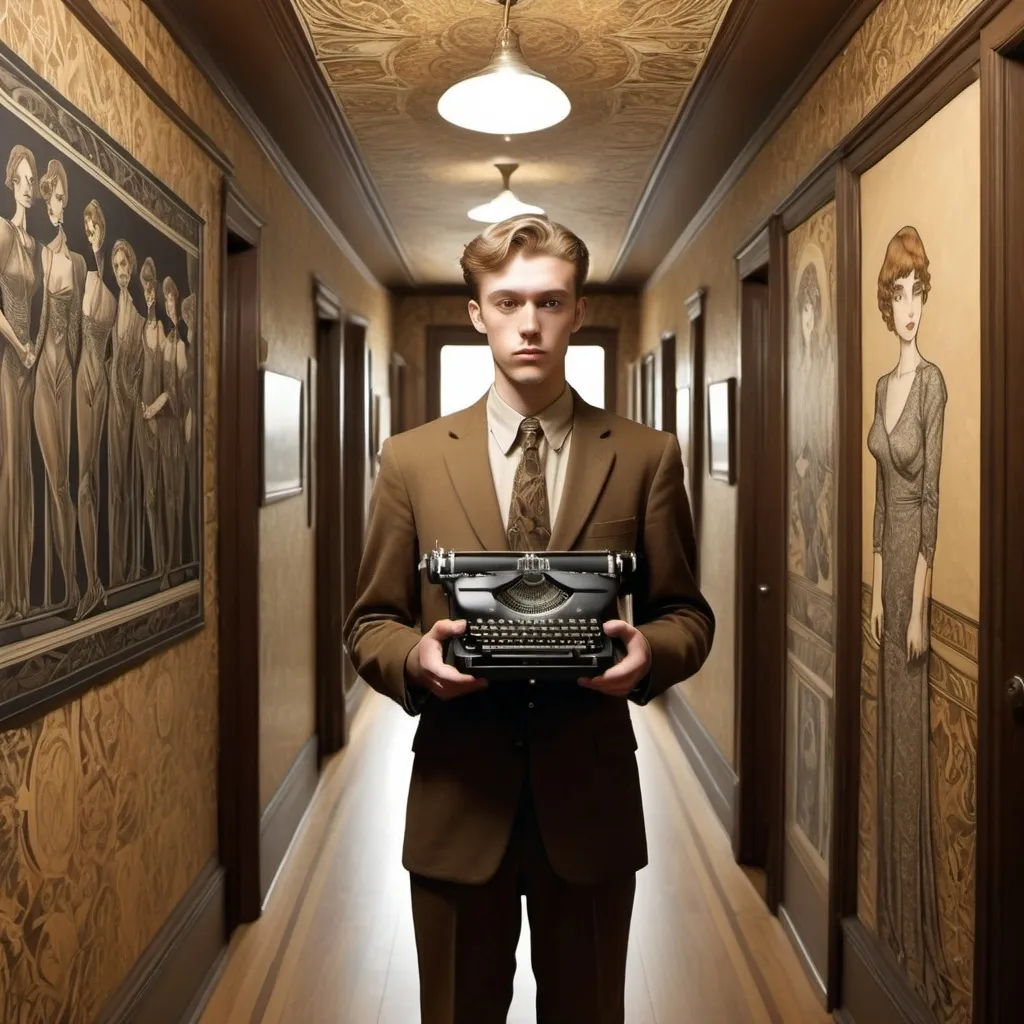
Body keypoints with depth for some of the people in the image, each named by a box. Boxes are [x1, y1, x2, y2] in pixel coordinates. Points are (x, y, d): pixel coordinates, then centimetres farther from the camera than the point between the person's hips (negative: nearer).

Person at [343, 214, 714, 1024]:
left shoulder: (646, 457, -1)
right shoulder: (412, 459, 0)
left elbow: (687, 614, 4)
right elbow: (370, 623, 4)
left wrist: (650, 651, -18)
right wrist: (414, 658, -18)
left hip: (591, 795, 0)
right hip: (458, 797, 1)